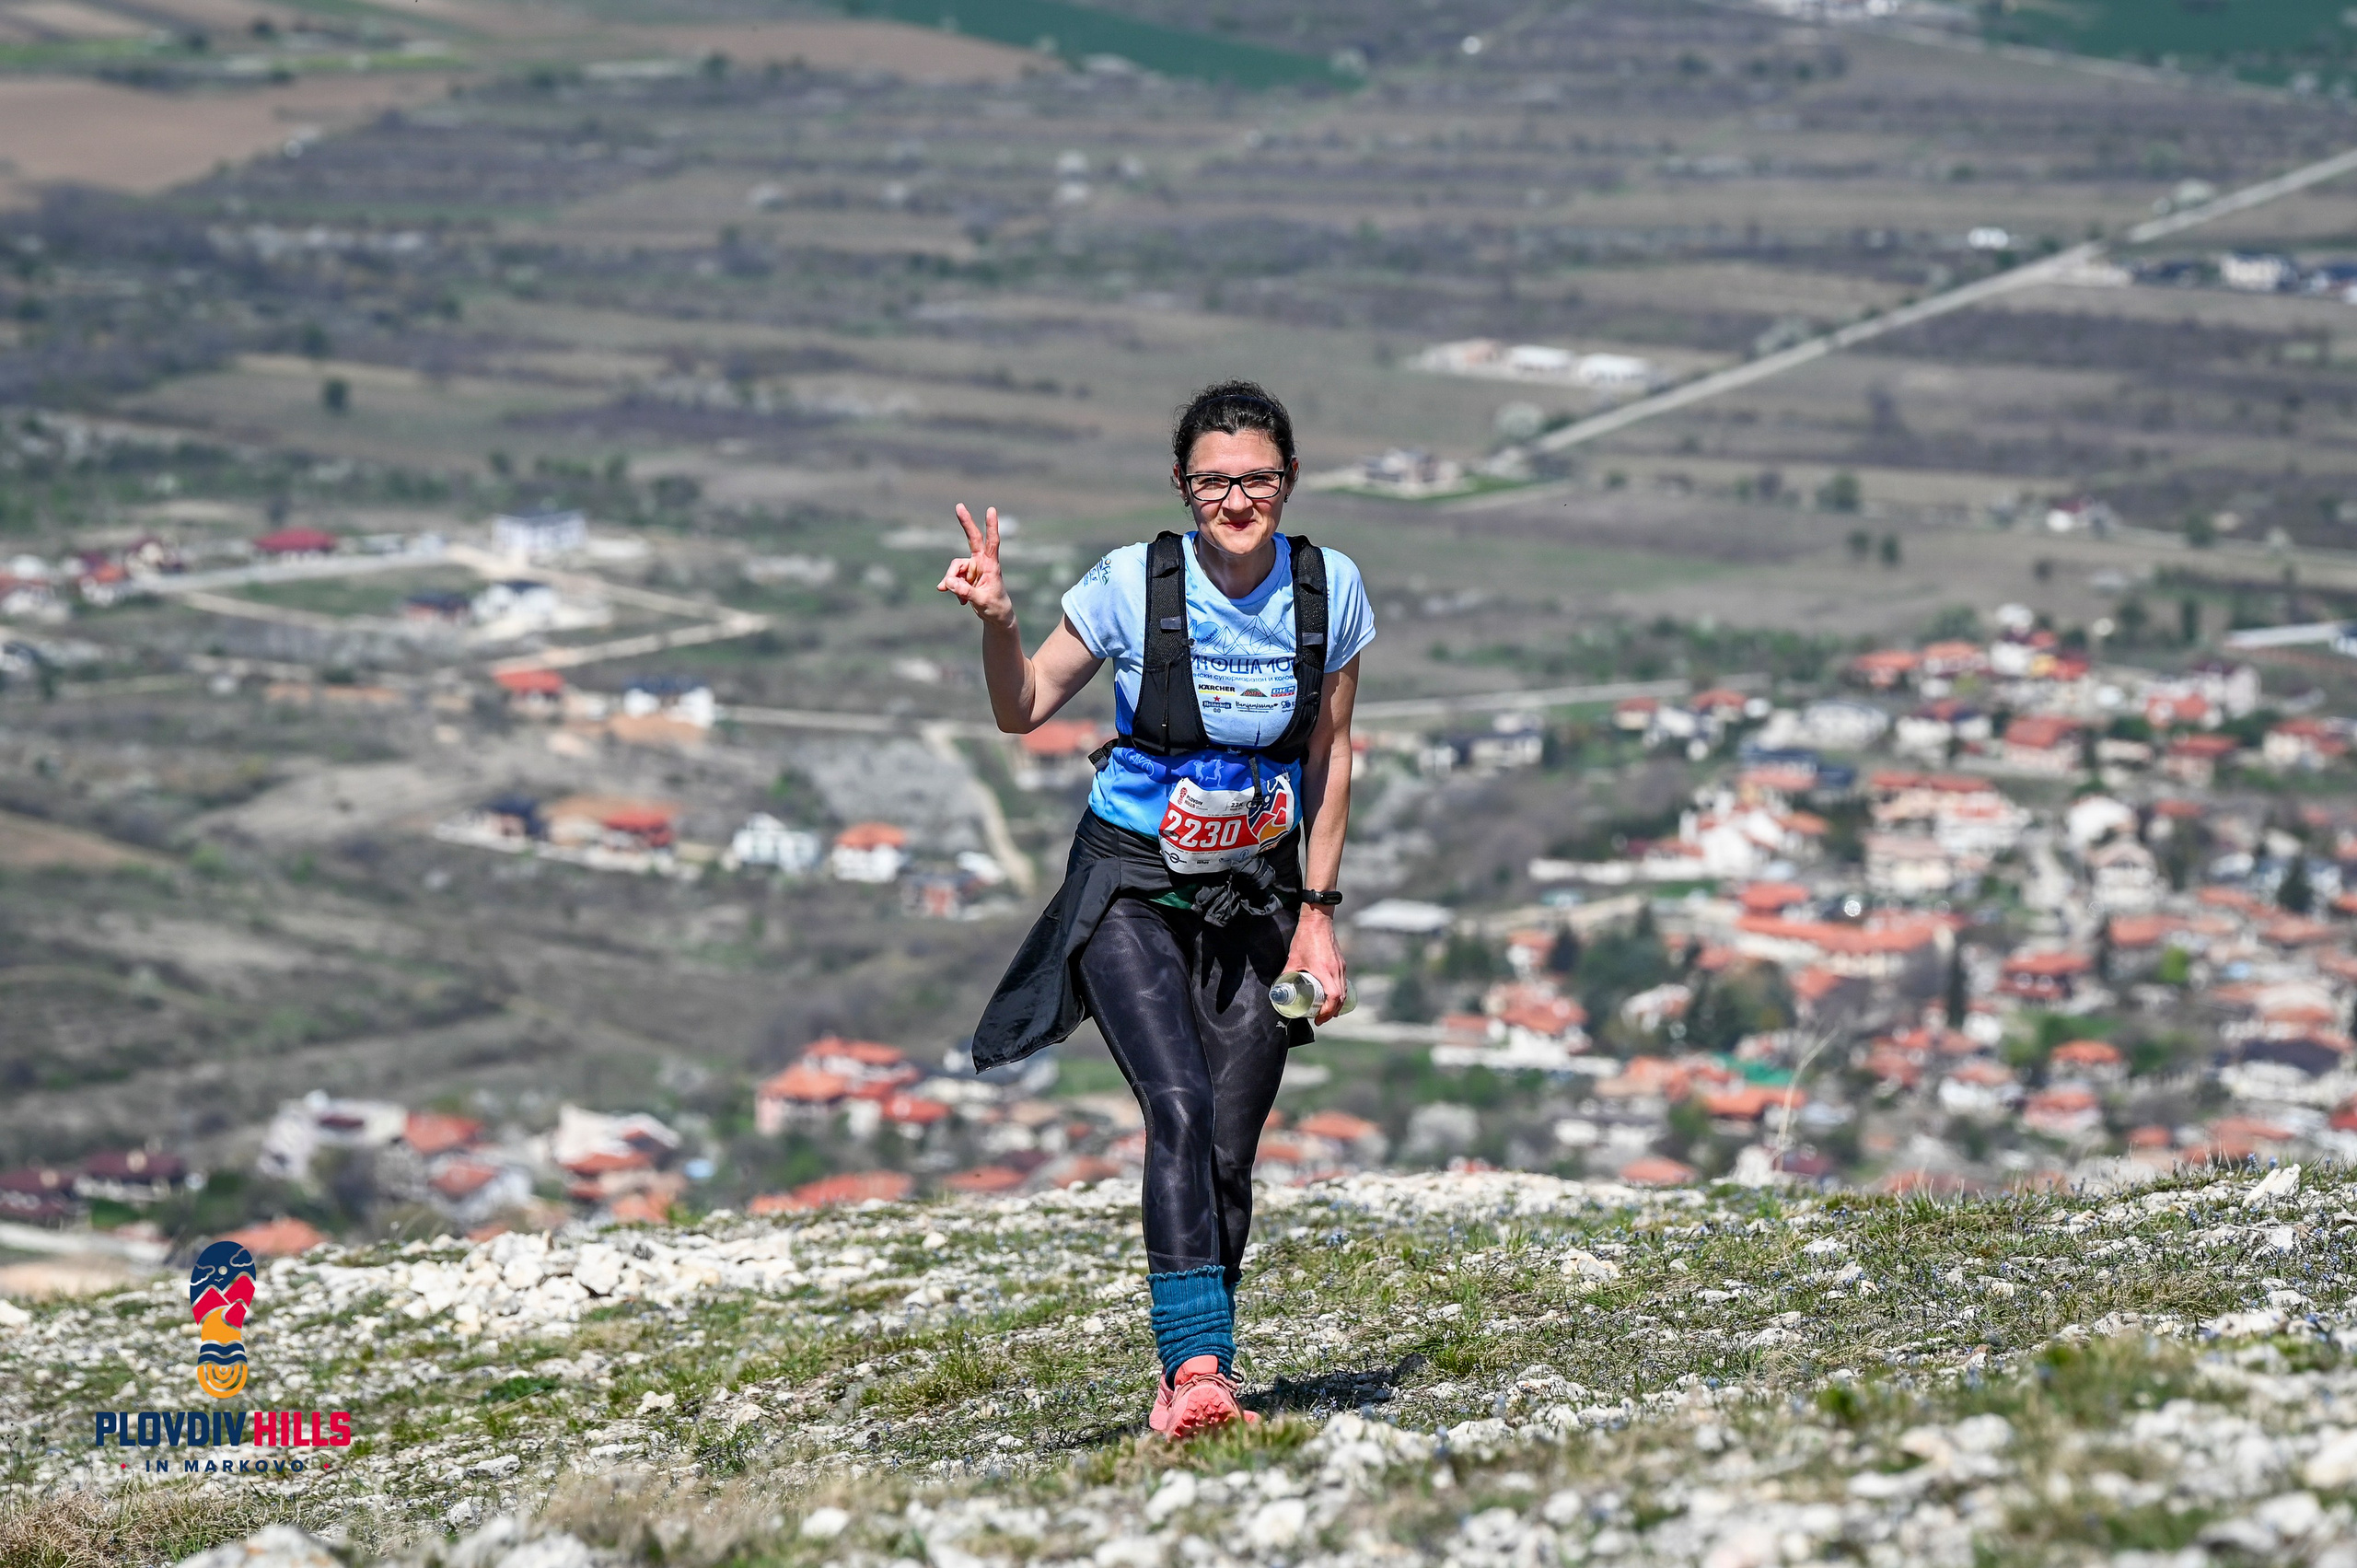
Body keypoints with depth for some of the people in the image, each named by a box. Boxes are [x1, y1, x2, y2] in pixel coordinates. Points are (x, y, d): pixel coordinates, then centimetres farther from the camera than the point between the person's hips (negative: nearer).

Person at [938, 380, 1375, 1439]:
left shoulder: (1329, 589, -5)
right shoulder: (1132, 583, -12)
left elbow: (1329, 755, 7)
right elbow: (1023, 712, -2)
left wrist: (1316, 912, 5)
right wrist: (997, 621, -21)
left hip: (1255, 896, 3)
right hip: (1131, 886, -3)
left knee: (1228, 1156, -2)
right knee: (1180, 1108, -23)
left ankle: (1195, 1385, 10)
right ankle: (1195, 1367, -32)